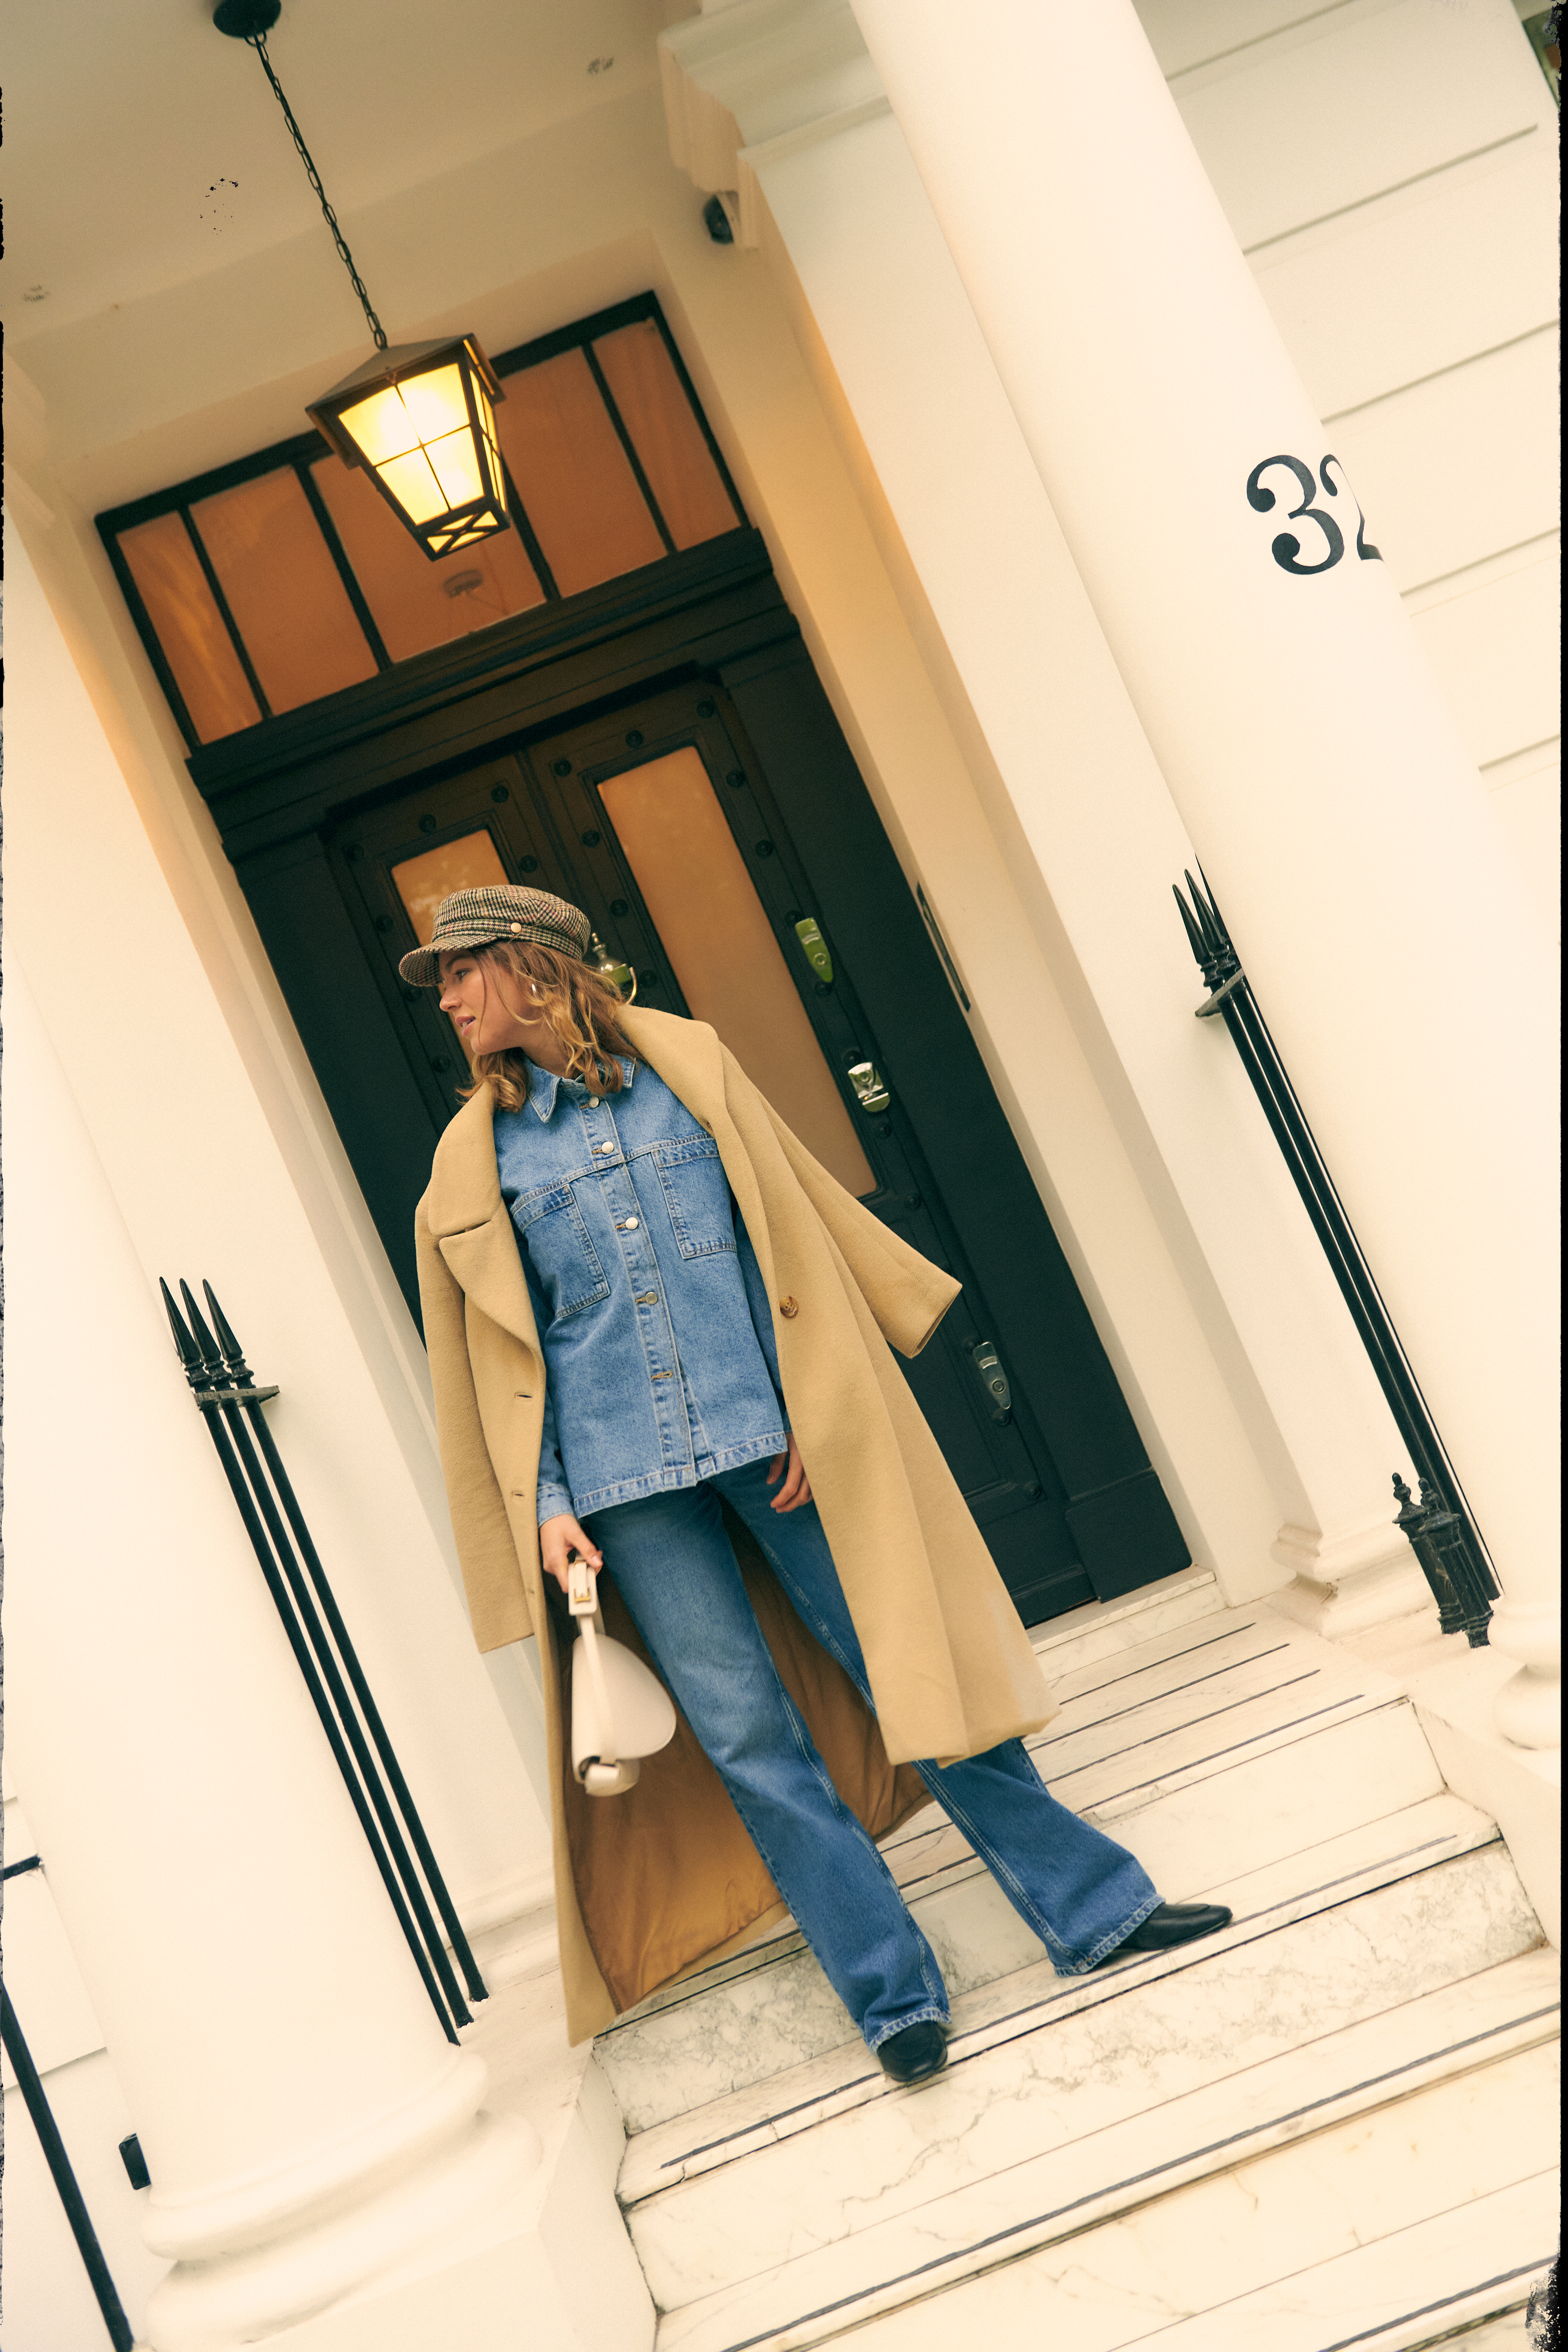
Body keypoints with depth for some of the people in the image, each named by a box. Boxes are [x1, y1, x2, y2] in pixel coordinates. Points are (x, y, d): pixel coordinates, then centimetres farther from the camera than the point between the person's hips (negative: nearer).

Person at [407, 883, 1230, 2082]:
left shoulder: (689, 1064, 6)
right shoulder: (474, 1160, 8)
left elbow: (790, 1230, 6)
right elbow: (498, 1362, 8)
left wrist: (814, 1411, -1)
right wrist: (547, 1506, -1)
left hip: (766, 1434, -1)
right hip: (623, 1480, 1)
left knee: (907, 1665, 4)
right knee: (748, 1738, 2)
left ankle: (1091, 1906, 18)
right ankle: (894, 1993, 16)